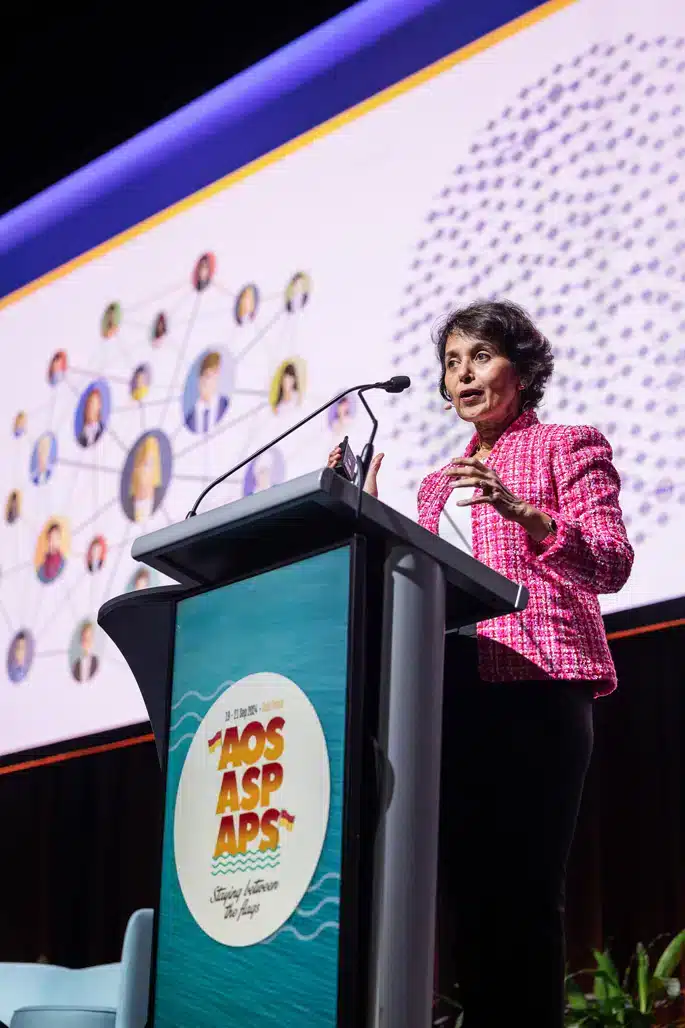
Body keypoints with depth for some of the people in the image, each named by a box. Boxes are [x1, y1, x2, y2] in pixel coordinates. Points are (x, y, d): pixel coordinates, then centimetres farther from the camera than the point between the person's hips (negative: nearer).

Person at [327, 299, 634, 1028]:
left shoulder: (568, 445, 8)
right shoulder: (439, 482, 25)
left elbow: (612, 563, -6)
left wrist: (520, 511, -20)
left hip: (534, 689, -6)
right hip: (450, 692, 6)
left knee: (525, 887, -12)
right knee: (466, 885, 0)